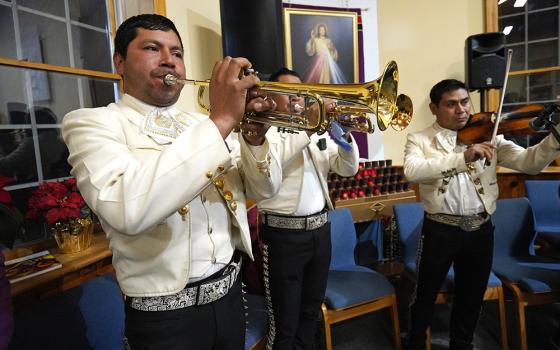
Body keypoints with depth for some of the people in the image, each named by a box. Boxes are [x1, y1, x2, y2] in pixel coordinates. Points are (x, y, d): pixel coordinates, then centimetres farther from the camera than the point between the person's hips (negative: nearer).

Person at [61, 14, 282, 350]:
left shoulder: (203, 125, 6)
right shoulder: (92, 122, -10)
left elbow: (265, 189, 3)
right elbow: (127, 211, -30)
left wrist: (253, 136, -16)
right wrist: (221, 121, -29)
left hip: (230, 294, 6)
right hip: (166, 315, -5)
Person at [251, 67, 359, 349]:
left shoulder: (319, 131, 13)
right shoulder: (264, 129, -5)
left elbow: (348, 169, 6)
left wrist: (344, 134, -10)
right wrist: (308, 129, -29)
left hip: (320, 230, 6)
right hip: (284, 234, -6)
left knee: (311, 309, 22)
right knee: (285, 319, 7)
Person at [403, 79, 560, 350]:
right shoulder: (420, 140, -3)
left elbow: (529, 163, -4)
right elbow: (412, 172, -24)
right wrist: (462, 158, -33)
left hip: (480, 229, 3)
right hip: (440, 229, -3)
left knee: (472, 296, 20)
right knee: (426, 295, 13)